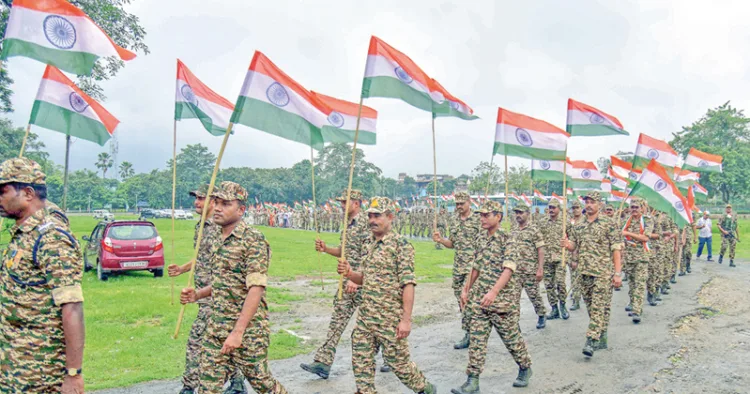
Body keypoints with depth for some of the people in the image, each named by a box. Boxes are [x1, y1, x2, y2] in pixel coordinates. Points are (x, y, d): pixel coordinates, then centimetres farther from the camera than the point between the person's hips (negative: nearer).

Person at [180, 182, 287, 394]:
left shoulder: (253, 239, -15)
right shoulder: (221, 241, 10)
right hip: (215, 329, 8)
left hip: (247, 329, -7)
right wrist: (197, 294, 4)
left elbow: (256, 288, -22)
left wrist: (238, 331, -26)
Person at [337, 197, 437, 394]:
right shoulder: (371, 244, 10)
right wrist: (349, 274, -3)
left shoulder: (401, 244, -13)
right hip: (365, 316, 7)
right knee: (361, 361, 9)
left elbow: (408, 284, -17)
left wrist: (406, 319, -21)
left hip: (390, 318, -7)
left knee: (398, 361, 6)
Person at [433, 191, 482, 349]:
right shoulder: (454, 220, 11)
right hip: (458, 266, 6)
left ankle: (468, 334, -4)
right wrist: (440, 240, -2)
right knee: (459, 297, 9)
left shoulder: (478, 220, -6)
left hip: (473, 266, -6)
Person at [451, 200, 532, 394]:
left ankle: (525, 369, 35)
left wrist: (494, 292, -31)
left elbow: (509, 269, -22)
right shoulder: (480, 237, 8)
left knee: (511, 337, 10)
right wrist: (466, 289, 16)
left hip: (504, 298, -6)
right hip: (479, 298, 6)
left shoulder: (508, 239, -13)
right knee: (476, 338, 2)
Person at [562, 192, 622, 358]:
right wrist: (568, 245, -7)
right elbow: (574, 247, 18)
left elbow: (616, 249, -6)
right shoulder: (578, 227, 11)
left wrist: (617, 273, -11)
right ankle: (601, 339, 23)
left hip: (603, 273, -6)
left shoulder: (608, 224, -4)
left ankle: (591, 341, -11)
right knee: (591, 307, 11)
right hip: (584, 273, 6)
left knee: (599, 307, -8)